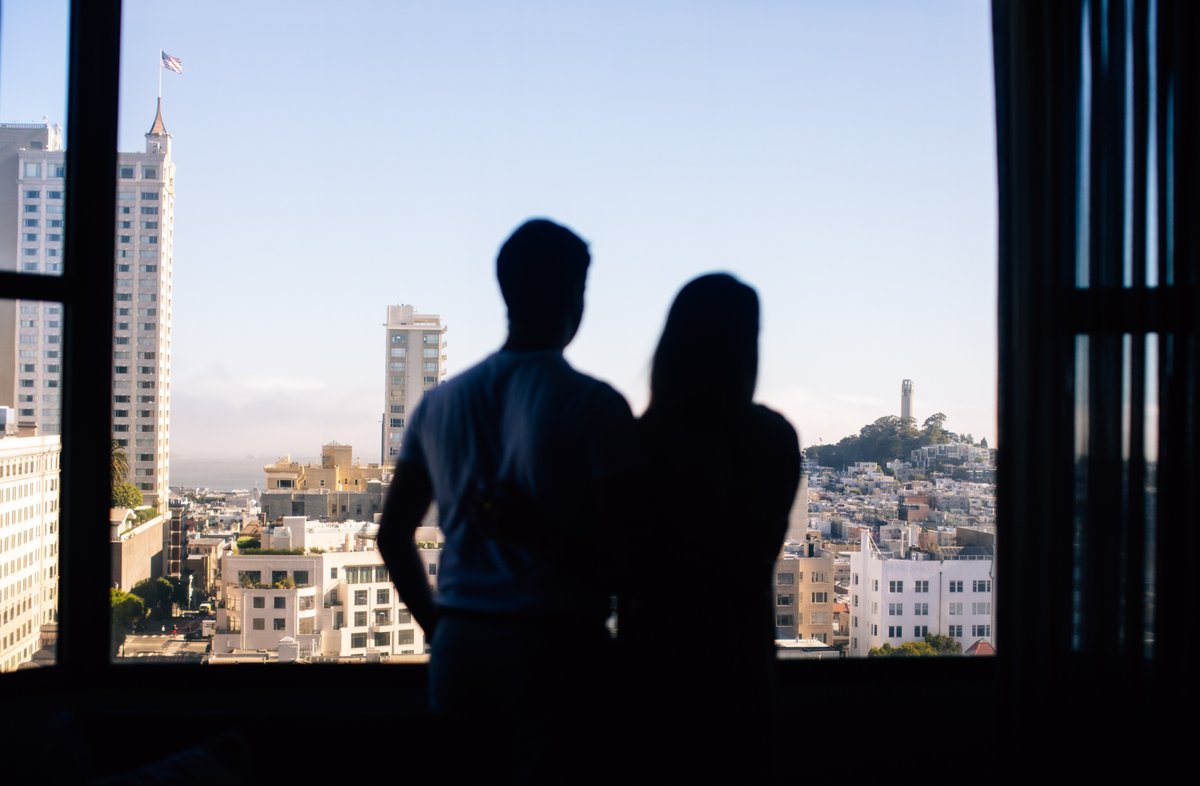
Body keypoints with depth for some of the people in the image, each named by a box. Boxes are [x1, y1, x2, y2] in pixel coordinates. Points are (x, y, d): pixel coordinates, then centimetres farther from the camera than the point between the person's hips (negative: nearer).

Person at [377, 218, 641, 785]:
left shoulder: (439, 404, 7)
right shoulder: (593, 406, -9)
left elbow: (394, 537, 12)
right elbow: (622, 557, -14)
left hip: (459, 650, 5)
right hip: (558, 650, -5)